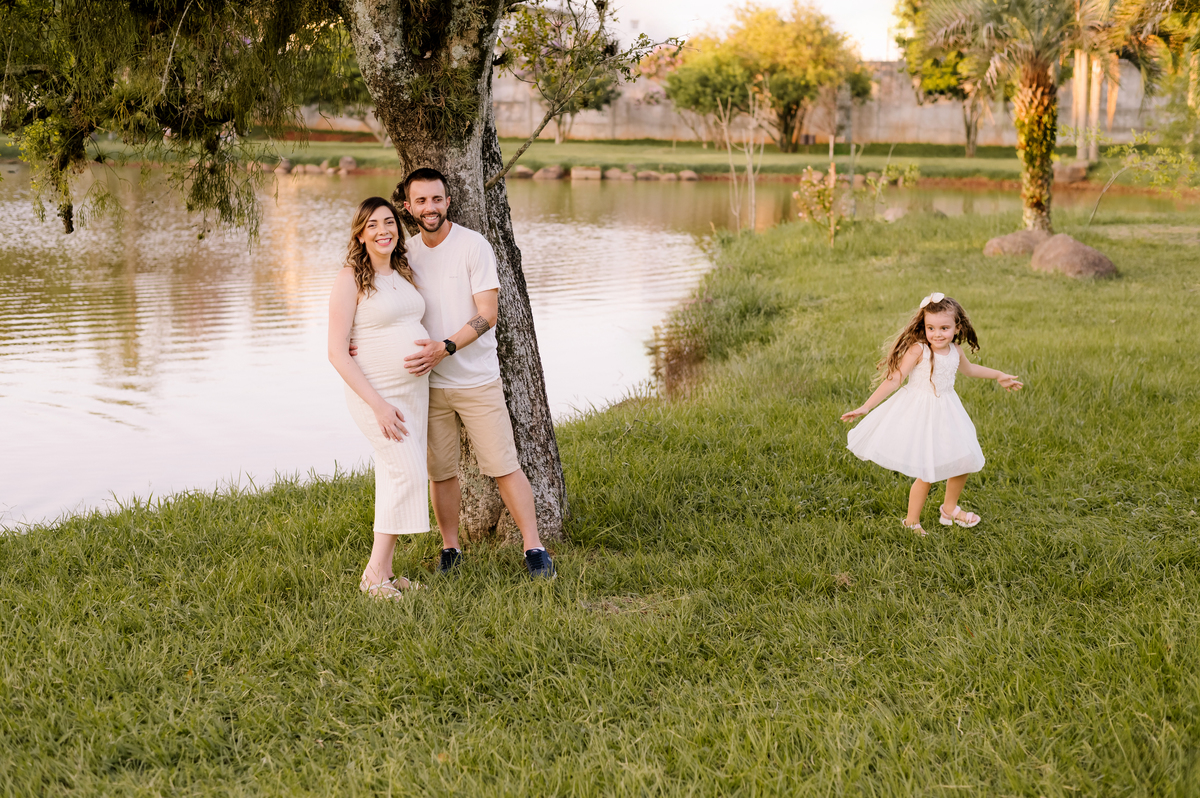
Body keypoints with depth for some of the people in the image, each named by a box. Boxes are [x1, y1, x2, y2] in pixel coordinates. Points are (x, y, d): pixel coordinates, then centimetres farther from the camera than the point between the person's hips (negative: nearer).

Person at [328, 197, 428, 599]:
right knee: (408, 474, -15)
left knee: (396, 480, 8)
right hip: (376, 392, -7)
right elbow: (337, 352, -16)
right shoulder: (350, 280, -12)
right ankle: (374, 573, -7)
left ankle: (384, 573, 16)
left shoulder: (404, 275, 10)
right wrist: (378, 404, -20)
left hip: (414, 388, 7)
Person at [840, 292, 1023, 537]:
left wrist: (999, 376, 35)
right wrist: (865, 408, -26)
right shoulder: (918, 350, -20)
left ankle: (949, 509, 37)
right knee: (927, 472, -7)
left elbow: (968, 369, 24)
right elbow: (893, 379, -21)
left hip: (946, 413, 7)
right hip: (921, 415, -7)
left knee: (964, 461, 13)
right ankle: (911, 522, 12)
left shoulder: (955, 350, 0)